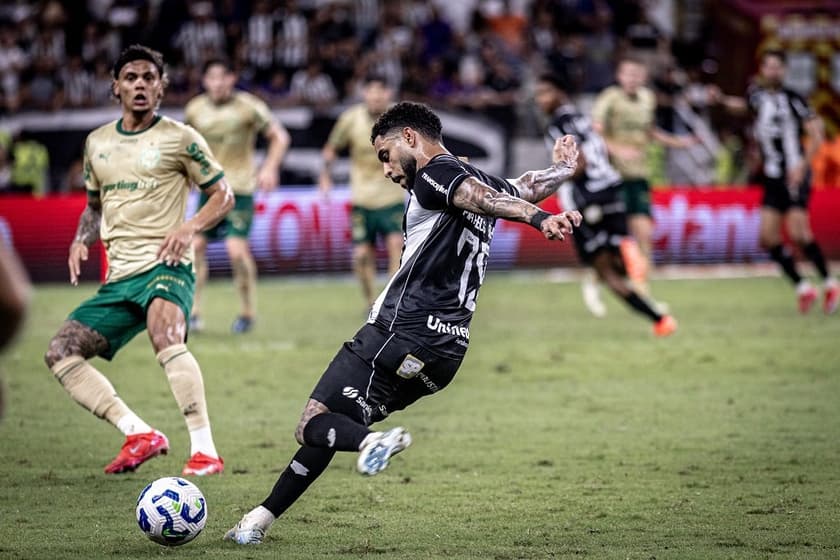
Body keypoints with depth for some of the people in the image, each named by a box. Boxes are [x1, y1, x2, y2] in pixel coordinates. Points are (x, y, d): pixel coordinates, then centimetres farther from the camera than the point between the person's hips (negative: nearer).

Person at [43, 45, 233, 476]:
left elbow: (223, 195, 4)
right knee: (60, 352, -6)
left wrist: (191, 226, -15)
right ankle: (140, 434, -7)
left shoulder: (180, 139, 0)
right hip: (119, 277, 7)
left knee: (165, 335, -35)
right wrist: (81, 239, 8)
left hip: (165, 266, -7)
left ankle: (205, 451, -37)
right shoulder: (97, 143, 16)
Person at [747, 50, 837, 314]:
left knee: (798, 233, -17)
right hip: (772, 179, 6)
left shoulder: (792, 99, -8)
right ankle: (802, 287, 11)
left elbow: (816, 135, -10)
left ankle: (830, 283, 0)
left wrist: (802, 165, -19)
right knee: (768, 237, -2)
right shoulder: (756, 95, 9)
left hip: (795, 176, -6)